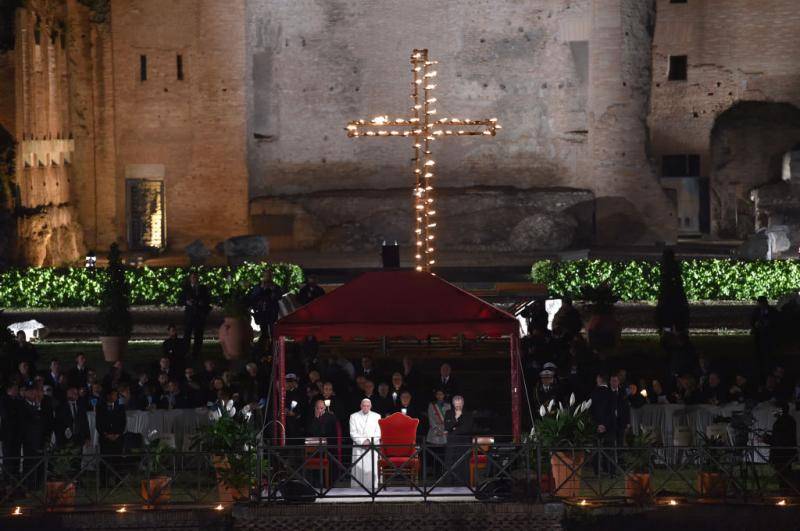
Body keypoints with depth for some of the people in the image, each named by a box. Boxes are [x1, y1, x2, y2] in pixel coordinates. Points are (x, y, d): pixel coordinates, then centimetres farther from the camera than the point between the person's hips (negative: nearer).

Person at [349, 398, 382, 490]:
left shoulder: (376, 416, 11)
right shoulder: (354, 416, 10)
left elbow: (378, 433, 5)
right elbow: (353, 433, 2)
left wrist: (369, 441, -9)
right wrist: (362, 442, -9)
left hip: (372, 447, 0)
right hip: (358, 447, 0)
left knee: (371, 469, -7)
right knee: (358, 469, -7)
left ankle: (372, 488, -7)